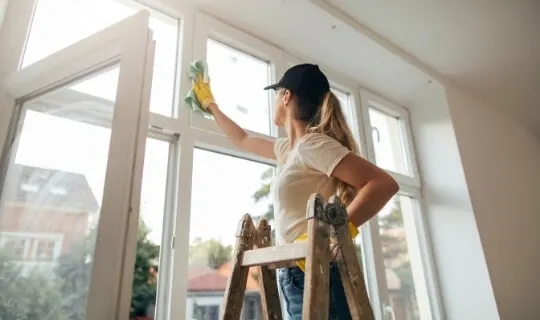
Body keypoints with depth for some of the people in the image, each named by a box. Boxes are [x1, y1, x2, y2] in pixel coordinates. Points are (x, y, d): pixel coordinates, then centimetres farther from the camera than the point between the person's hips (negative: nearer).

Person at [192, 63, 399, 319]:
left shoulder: (312, 144, -12)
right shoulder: (289, 148, 15)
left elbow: (384, 184, -20)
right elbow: (242, 140, 31)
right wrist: (209, 104, 41)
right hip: (297, 276, 9)